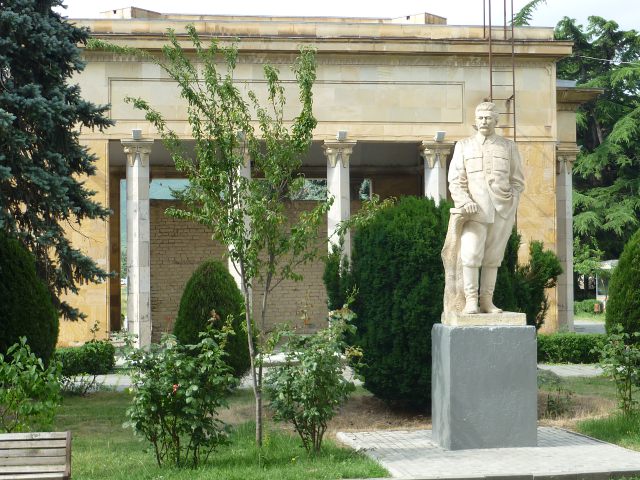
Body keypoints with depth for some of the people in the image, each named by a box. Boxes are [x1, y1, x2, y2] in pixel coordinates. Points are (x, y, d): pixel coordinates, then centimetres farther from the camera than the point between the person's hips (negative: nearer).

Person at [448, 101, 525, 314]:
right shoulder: (463, 146, 12)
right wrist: (464, 202, -9)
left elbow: (518, 180, 15)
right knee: (471, 255, -13)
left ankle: (487, 301, 7)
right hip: (475, 210, -1)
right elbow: (455, 180, 6)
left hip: (502, 210, 1)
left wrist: (511, 202, 0)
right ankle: (471, 300, -11)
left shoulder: (509, 146, 14)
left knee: (493, 257, 2)